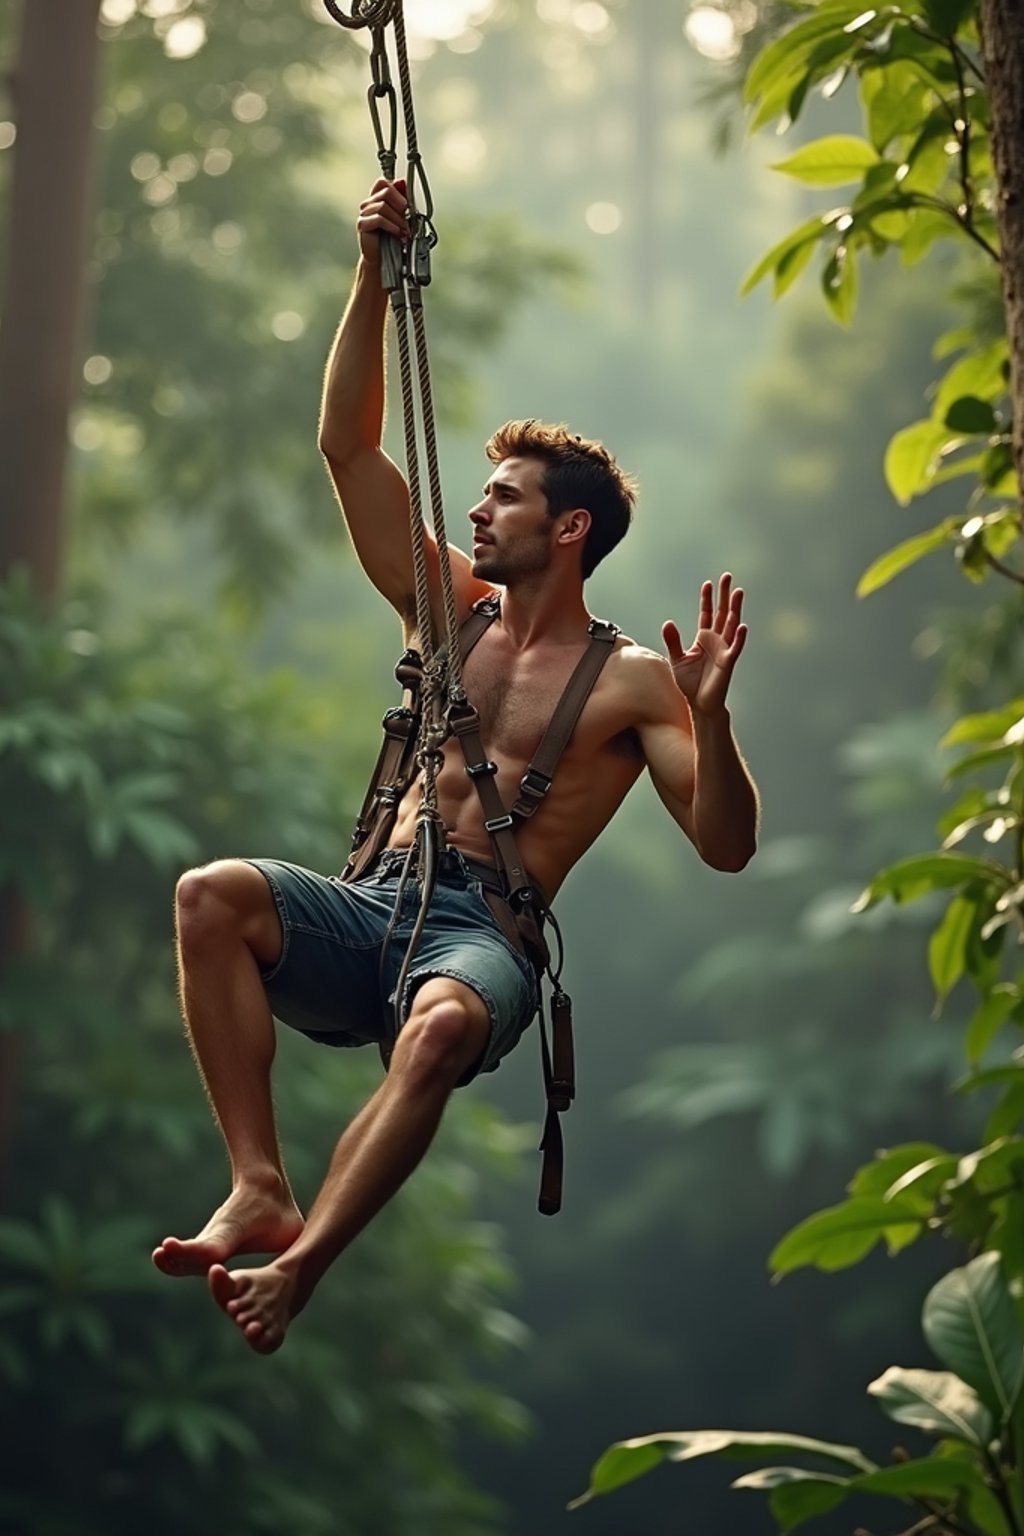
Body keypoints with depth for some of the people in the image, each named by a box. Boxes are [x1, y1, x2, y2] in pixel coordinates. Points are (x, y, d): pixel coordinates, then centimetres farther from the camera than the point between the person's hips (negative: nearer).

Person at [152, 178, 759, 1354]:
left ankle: (297, 1267, -39)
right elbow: (348, 445, 14)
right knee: (212, 895, -28)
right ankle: (257, 1191, -32)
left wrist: (710, 714, -19)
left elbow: (726, 846, -2)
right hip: (370, 911, 4)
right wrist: (374, 277, 7)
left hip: (486, 935, -4)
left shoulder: (629, 684, 6)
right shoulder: (449, 612, 18)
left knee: (444, 1023, -41)